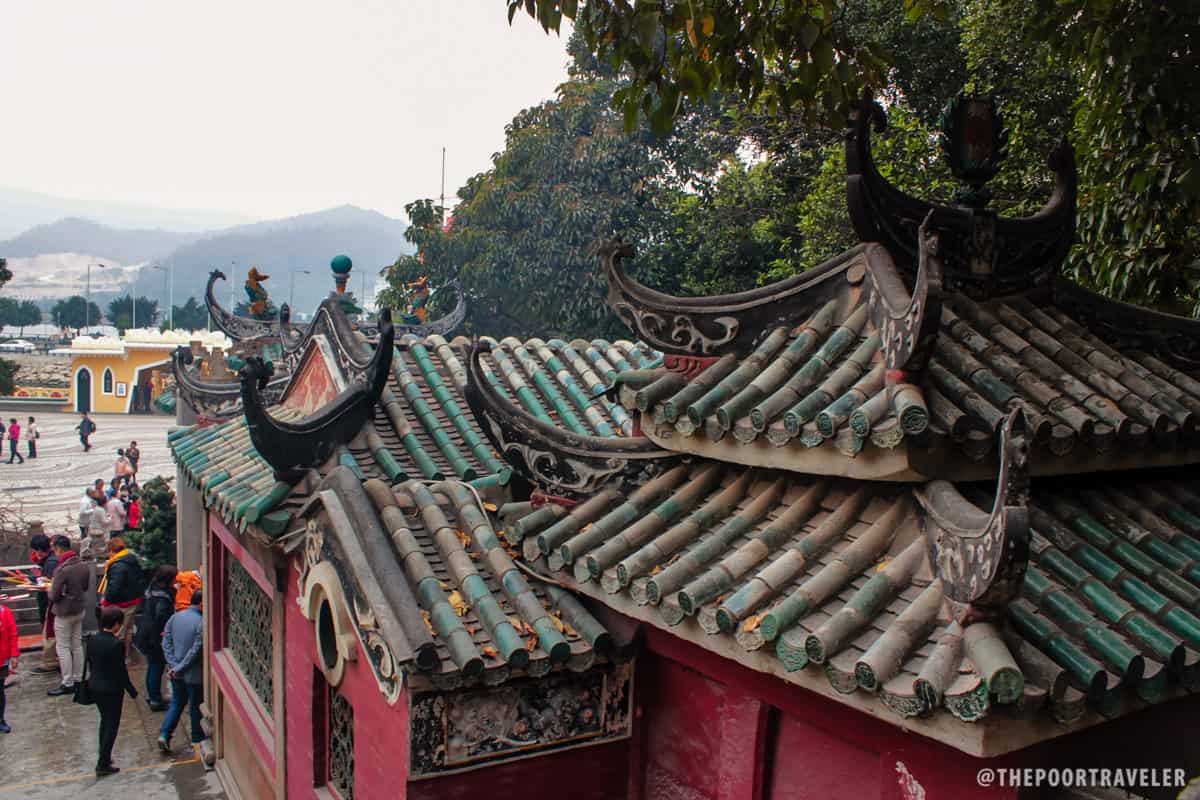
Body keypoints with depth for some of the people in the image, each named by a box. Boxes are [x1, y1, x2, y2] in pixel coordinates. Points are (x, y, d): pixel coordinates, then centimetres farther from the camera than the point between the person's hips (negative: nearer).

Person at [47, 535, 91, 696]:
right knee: (77, 645, 17)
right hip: (80, 610, 7)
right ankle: (78, 679, 25)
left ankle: (67, 684, 9)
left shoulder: (62, 570, -24)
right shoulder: (84, 566, -2)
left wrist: (50, 589, 1)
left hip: (64, 613, -7)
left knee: (63, 648, 4)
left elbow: (54, 595, -19)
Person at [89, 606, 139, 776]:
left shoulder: (93, 640, -3)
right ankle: (103, 764, 8)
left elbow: (90, 663, 7)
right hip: (112, 689, -7)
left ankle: (104, 757, 33)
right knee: (112, 725, 6)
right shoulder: (116, 644, -23)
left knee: (105, 720, 23)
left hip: (95, 686, 7)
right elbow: (121, 671, -18)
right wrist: (132, 691, -8)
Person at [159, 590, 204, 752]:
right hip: (194, 673, -5)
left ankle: (164, 734, 12)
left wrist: (174, 665, -4)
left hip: (176, 672, 5)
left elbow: (166, 643, -1)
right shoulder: (201, 623, -22)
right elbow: (195, 650, -23)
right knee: (196, 707, 12)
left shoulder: (175, 617, -1)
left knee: (176, 703, 22)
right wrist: (180, 668, -12)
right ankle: (198, 740, 25)